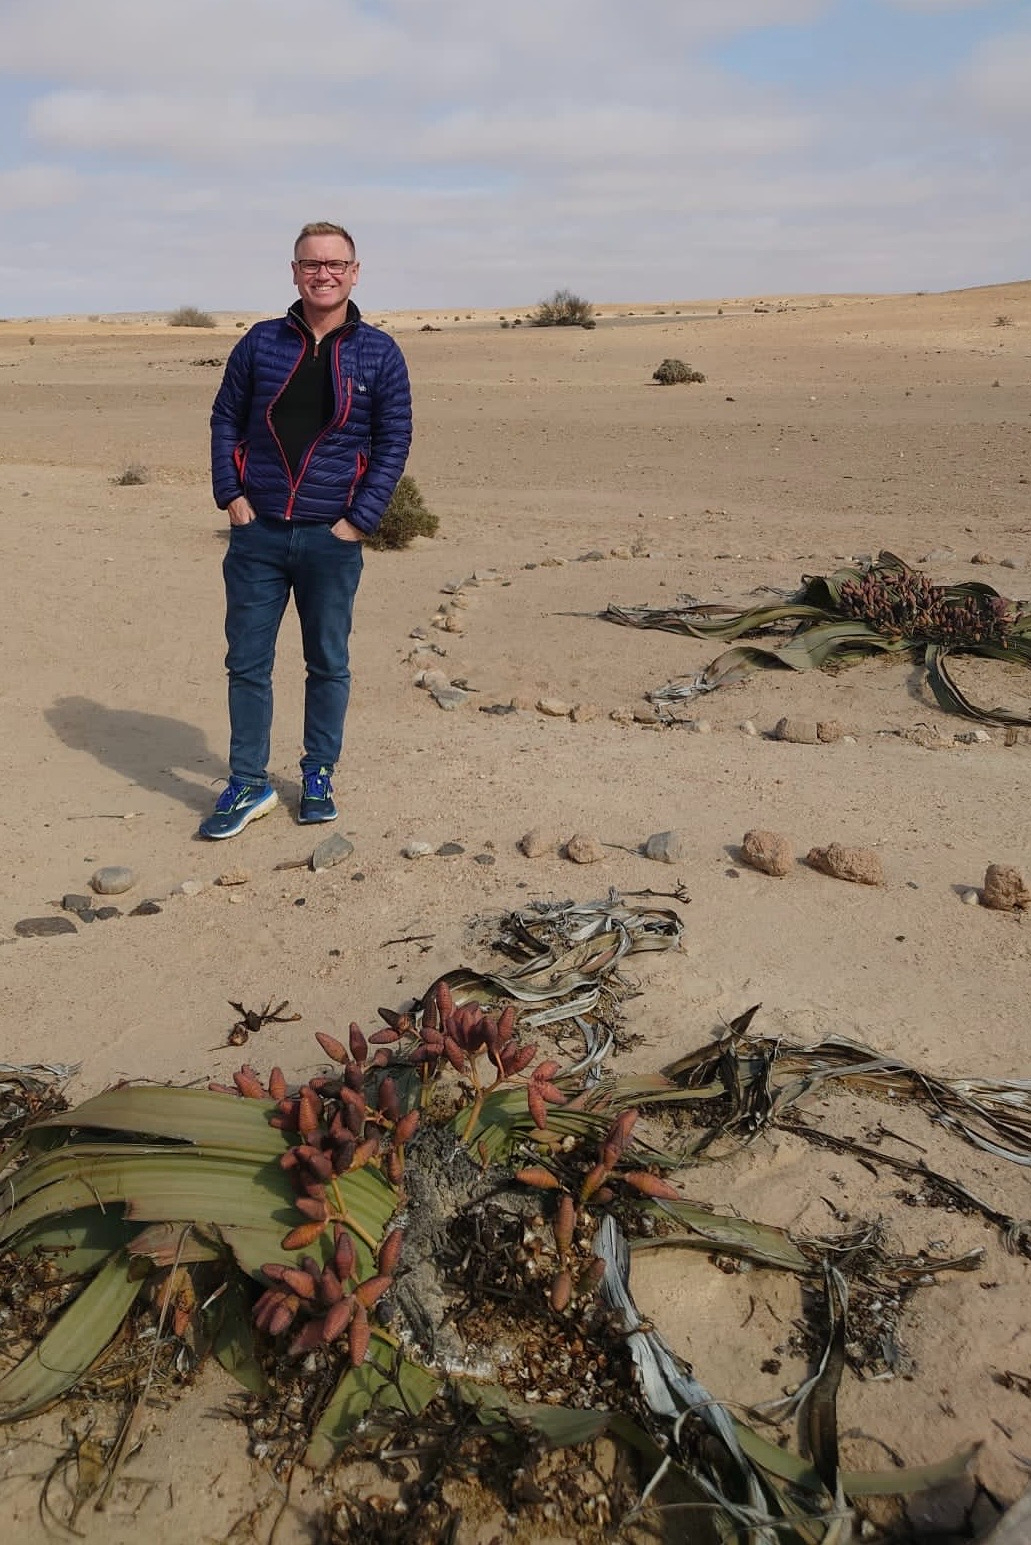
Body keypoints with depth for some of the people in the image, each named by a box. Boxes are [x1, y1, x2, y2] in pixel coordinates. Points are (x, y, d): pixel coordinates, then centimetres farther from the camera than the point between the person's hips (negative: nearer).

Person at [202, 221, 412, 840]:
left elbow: (395, 442, 1)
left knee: (329, 664, 9)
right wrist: (230, 494, -1)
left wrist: (360, 519, -7)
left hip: (333, 539, -1)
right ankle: (249, 786, 17)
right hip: (258, 534, 2)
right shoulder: (261, 343, 6)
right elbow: (225, 419, 12)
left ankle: (319, 778, 25)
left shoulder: (379, 354, 1)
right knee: (247, 663, 4)